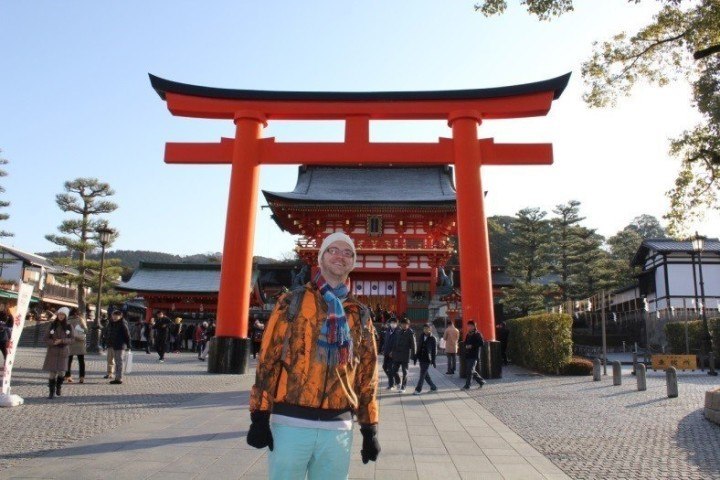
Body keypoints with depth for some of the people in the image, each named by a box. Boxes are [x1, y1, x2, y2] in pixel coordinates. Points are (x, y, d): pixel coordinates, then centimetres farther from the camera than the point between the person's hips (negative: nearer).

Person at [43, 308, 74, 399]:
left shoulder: (69, 326, 2)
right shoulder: (52, 325, 3)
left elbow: (71, 339, -2)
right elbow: (46, 338, 2)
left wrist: (62, 341, -19)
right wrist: (53, 342, -16)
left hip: (63, 352, 0)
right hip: (52, 351, 0)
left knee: (61, 371, -7)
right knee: (52, 372, -2)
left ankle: (59, 387, 22)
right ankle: (51, 392, 11)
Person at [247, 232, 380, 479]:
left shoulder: (360, 314, 10)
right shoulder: (293, 301, 2)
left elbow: (367, 372, 11)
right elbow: (268, 358, -2)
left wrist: (369, 428, 9)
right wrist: (260, 416, -6)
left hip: (338, 427, 3)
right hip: (290, 423, -2)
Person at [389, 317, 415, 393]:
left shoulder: (410, 333, -6)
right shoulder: (398, 332, 8)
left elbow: (413, 344, -8)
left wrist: (413, 355, -11)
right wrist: (392, 351, 10)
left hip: (405, 355, -5)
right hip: (396, 355, 5)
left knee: (405, 372, 4)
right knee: (394, 371, 5)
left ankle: (403, 387, 14)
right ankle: (398, 383, 29)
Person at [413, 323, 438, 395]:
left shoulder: (433, 339, -6)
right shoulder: (421, 337, 7)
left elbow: (434, 351, -6)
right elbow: (418, 348, 11)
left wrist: (433, 361, -9)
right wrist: (416, 358, 9)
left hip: (427, 359, -6)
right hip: (421, 359, 6)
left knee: (422, 374, -6)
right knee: (425, 374, 13)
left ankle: (418, 389, -1)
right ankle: (433, 387, 27)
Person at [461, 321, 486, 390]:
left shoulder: (478, 334, -7)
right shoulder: (468, 334, 16)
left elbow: (481, 344, -15)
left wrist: (472, 346, -18)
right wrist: (466, 346, 3)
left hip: (474, 356, -8)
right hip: (468, 355, 8)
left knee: (470, 371, -8)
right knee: (470, 371, 12)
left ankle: (467, 386, -3)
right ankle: (481, 381, 27)